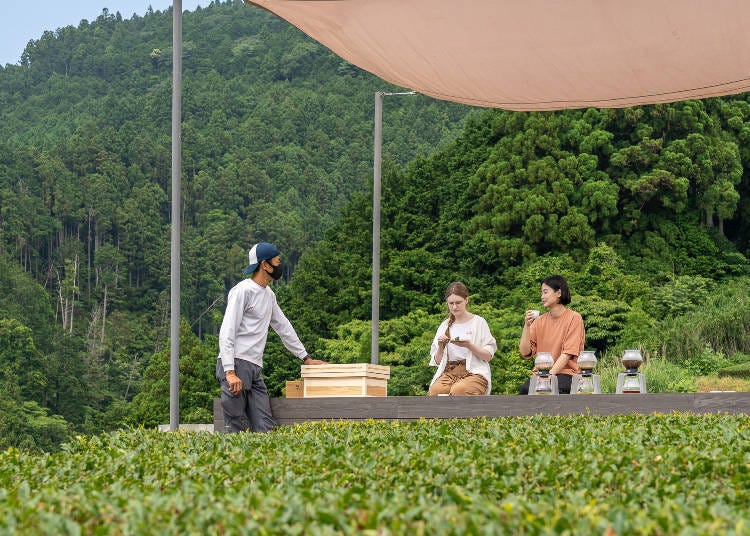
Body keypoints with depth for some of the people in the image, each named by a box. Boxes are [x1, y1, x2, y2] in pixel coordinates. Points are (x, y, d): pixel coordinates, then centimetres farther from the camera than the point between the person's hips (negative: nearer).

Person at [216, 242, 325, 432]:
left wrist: (305, 358, 32)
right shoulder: (243, 291, -8)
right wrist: (230, 372, -23)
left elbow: (283, 327, 32)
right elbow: (226, 333, -14)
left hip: (255, 370, 9)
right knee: (236, 429, -12)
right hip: (235, 365, -9)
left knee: (265, 428, -3)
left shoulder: (269, 295, 21)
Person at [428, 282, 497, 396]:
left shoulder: (478, 322, 8)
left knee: (458, 390, -38)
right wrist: (440, 347, -3)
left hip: (474, 372, -3)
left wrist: (469, 346, -14)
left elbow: (488, 356, 2)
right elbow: (437, 361, 18)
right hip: (449, 371, 3)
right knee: (435, 390, -34)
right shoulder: (445, 326, 19)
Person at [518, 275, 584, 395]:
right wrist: (527, 326, -5)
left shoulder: (574, 318, -1)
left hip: (565, 372, -4)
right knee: (525, 390, -29)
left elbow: (568, 353, -10)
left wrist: (550, 374, -20)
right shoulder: (539, 321, 13)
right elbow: (525, 352, 6)